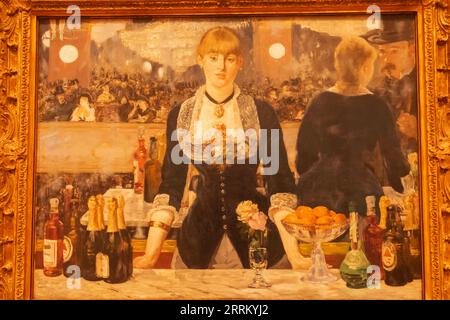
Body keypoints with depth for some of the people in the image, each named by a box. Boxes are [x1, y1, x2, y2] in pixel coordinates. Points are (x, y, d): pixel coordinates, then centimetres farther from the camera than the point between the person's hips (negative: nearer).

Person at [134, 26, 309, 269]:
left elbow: (280, 181, -7)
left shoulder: (262, 113, -5)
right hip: (199, 237, 1)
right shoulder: (180, 115, -1)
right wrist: (151, 253, -9)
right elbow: (171, 183, -1)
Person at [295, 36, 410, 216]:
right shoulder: (377, 107, -6)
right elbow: (394, 160, -1)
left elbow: (304, 156, 6)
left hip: (319, 191, 3)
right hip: (360, 193, -3)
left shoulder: (319, 102, 0)